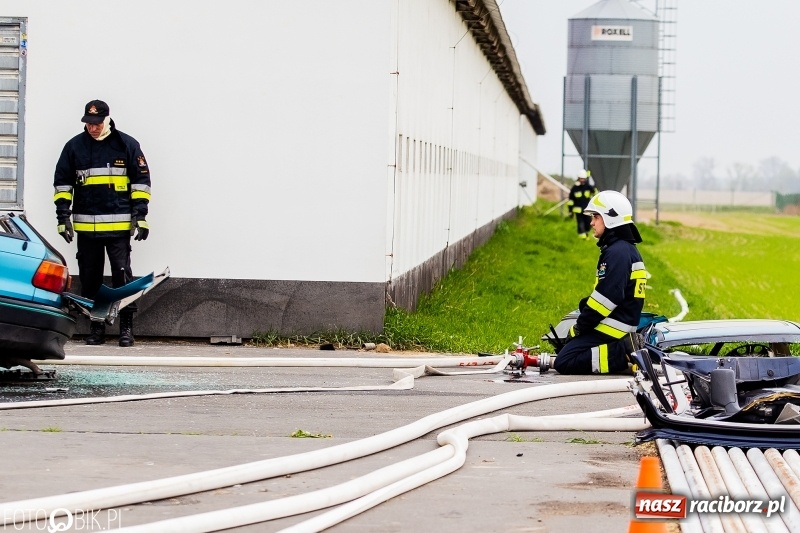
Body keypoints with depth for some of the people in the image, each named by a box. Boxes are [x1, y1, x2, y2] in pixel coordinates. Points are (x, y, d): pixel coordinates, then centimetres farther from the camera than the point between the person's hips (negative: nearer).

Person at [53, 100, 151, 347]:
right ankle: (96, 326, 13)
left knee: (122, 275, -5)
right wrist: (63, 216, 5)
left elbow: (141, 180, 6)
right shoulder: (74, 146, 8)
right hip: (85, 226, 2)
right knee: (90, 278, 5)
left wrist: (140, 215, 0)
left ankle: (126, 327, 0)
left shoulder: (127, 145, 3)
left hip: (119, 225, -2)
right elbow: (62, 183, 12)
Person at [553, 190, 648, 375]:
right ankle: (624, 348, 6)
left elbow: (608, 296, -23)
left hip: (611, 329, -10)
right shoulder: (626, 249, 17)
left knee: (564, 362, -15)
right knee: (567, 345, 18)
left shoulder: (618, 252, -16)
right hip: (622, 324, 10)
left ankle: (624, 355, -17)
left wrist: (580, 327, -15)